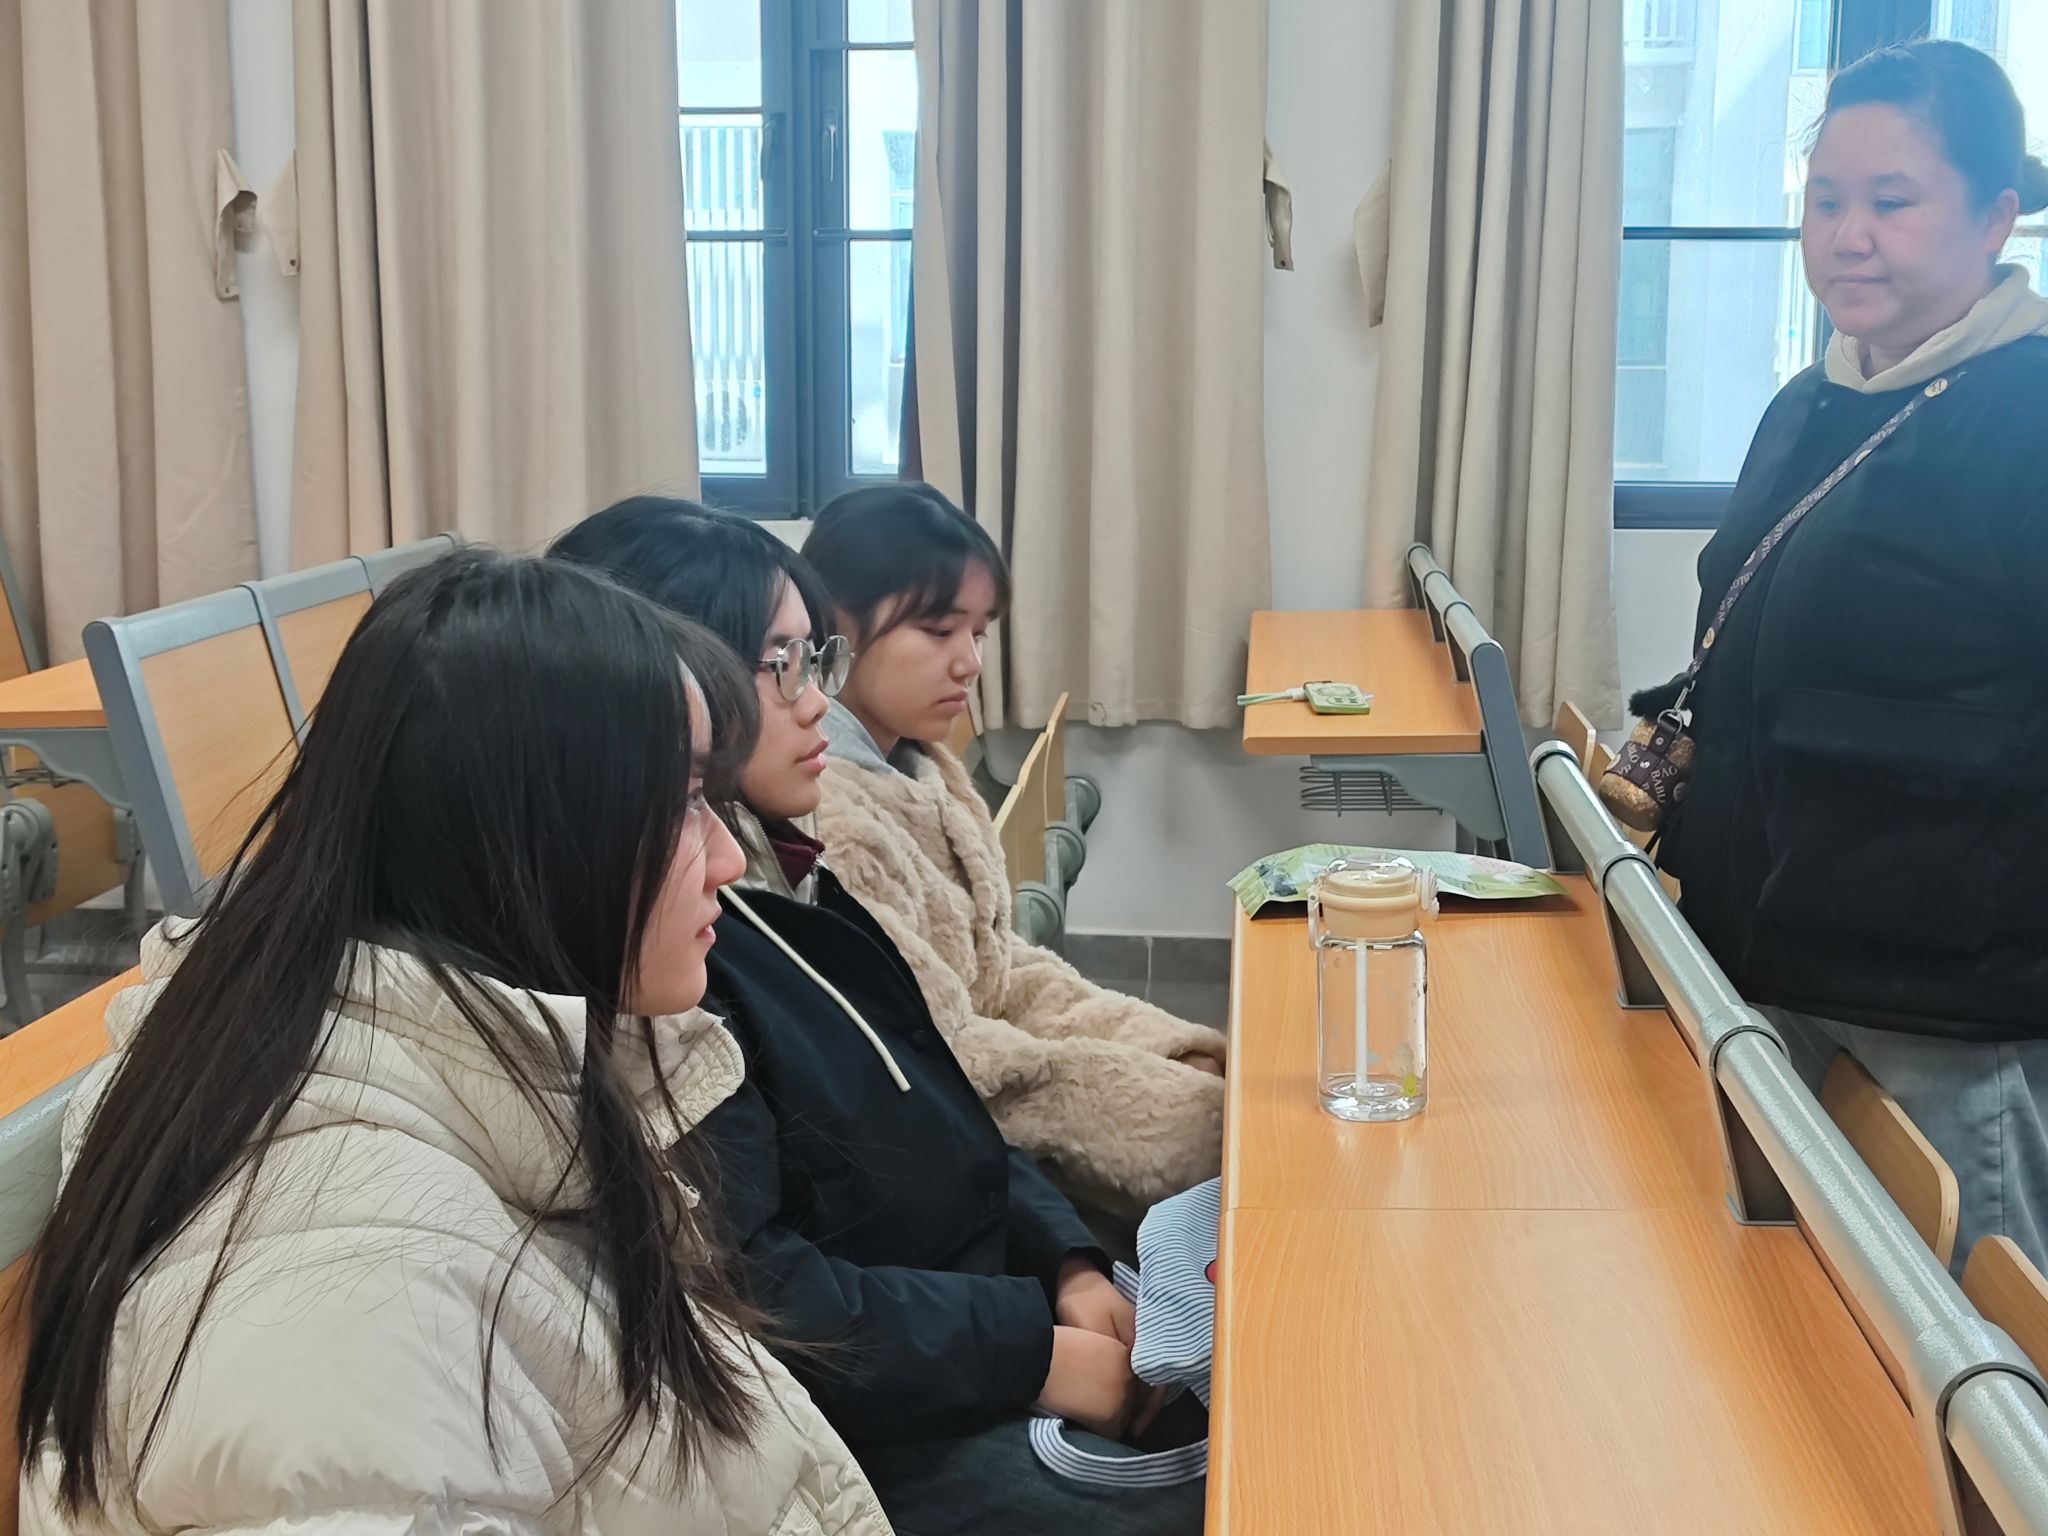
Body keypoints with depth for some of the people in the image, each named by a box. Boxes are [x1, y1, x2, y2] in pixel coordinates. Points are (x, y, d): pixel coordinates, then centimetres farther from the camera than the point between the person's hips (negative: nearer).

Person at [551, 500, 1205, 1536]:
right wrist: (1034, 1353, -18)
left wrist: (1069, 1265, -1)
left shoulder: (776, 867, 8)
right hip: (875, 1431, -9)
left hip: (980, 1298, 9)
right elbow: (751, 1293, -24)